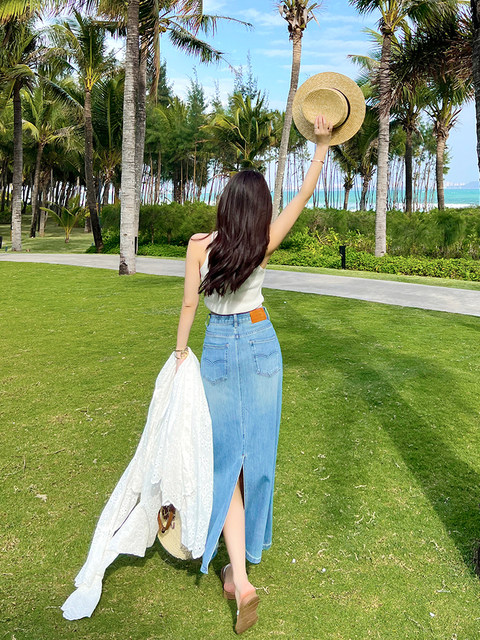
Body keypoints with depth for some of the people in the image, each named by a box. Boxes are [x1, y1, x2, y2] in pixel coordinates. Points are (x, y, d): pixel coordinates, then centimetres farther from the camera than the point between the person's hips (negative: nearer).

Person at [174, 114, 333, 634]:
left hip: (219, 347, -1)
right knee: (257, 449, 14)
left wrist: (181, 351, 7)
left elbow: (189, 304, -5)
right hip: (261, 343, 2)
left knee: (226, 455, 2)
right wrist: (322, 144, 6)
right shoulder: (261, 246, -8)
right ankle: (248, 548, 32)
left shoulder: (199, 245, -10)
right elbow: (304, 195, 0)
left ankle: (239, 576, -6)